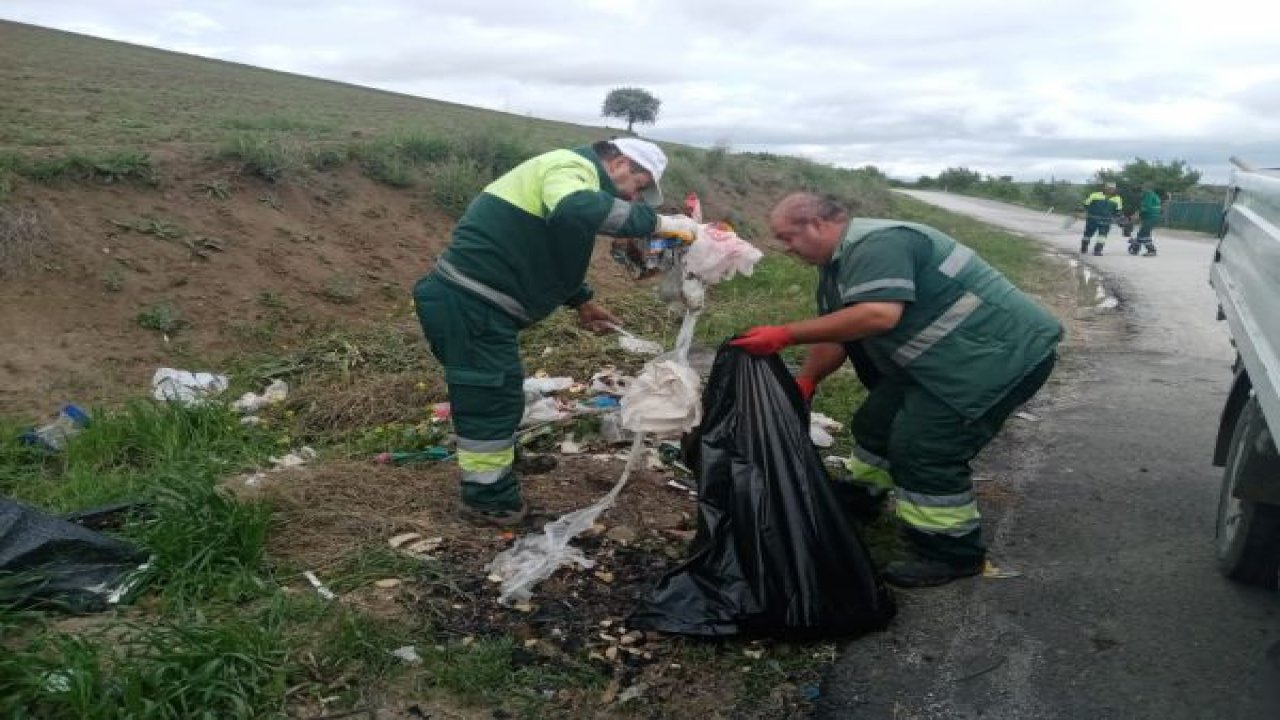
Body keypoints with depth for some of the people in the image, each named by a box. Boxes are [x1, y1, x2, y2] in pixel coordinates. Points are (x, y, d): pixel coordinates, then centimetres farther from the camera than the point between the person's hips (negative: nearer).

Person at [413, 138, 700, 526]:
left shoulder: (571, 175, 21)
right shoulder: (574, 167, -13)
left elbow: (551, 251, 31)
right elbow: (576, 210, -38)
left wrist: (582, 302, 28)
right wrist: (656, 221, -32)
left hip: (468, 300, 11)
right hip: (468, 304, -11)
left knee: (496, 394, 23)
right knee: (493, 398, 1)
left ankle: (491, 475, 40)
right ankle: (489, 500, 16)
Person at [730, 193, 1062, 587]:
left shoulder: (876, 244, -23)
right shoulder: (838, 263, 10)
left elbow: (880, 314, -38)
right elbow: (835, 335, 13)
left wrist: (785, 334, -35)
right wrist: (803, 383, -1)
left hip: (1004, 355, -11)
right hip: (942, 359, 11)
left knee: (921, 449, -13)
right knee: (877, 423, 18)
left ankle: (951, 553, 5)